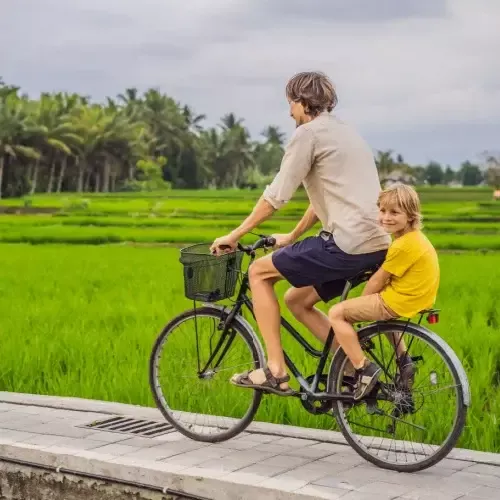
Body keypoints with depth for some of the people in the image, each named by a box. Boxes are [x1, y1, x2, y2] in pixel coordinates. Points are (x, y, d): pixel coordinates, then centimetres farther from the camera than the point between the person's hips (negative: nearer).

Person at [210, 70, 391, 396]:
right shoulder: (345, 132, 24)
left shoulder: (308, 133, -5)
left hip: (348, 244, -9)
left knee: (259, 271, 3)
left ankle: (275, 371, 1)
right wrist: (293, 237, 35)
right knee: (297, 301, 21)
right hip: (378, 246, 9)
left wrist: (234, 236, 2)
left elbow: (277, 196, -8)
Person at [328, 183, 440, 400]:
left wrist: (359, 304, 2)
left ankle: (364, 369, -9)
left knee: (336, 313, -7)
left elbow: (377, 281, -13)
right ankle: (403, 360, 32)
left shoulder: (403, 246, -21)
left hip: (399, 302, -10)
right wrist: (362, 304, 15)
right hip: (419, 298, 10)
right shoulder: (415, 238, 9)